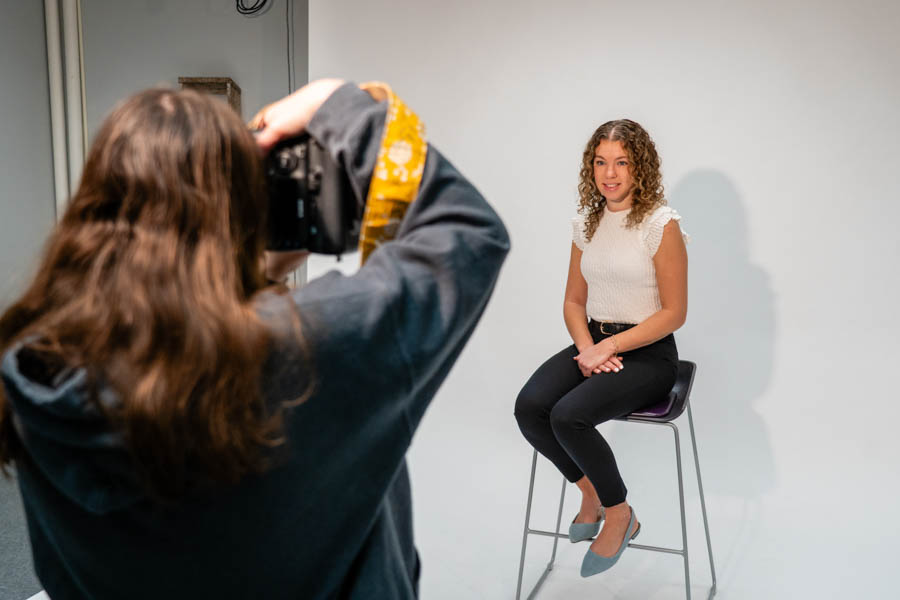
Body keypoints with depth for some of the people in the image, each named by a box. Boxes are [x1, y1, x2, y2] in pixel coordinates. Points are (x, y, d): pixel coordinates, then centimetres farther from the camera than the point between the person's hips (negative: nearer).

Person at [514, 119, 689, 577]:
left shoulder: (662, 224, -9)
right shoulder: (586, 223, 9)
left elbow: (674, 313, -10)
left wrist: (609, 346, -16)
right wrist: (587, 349, -6)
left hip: (648, 354, -5)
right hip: (595, 344, 6)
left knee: (568, 416, -27)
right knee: (529, 407, -20)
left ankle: (619, 515, 1)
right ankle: (590, 493, 6)